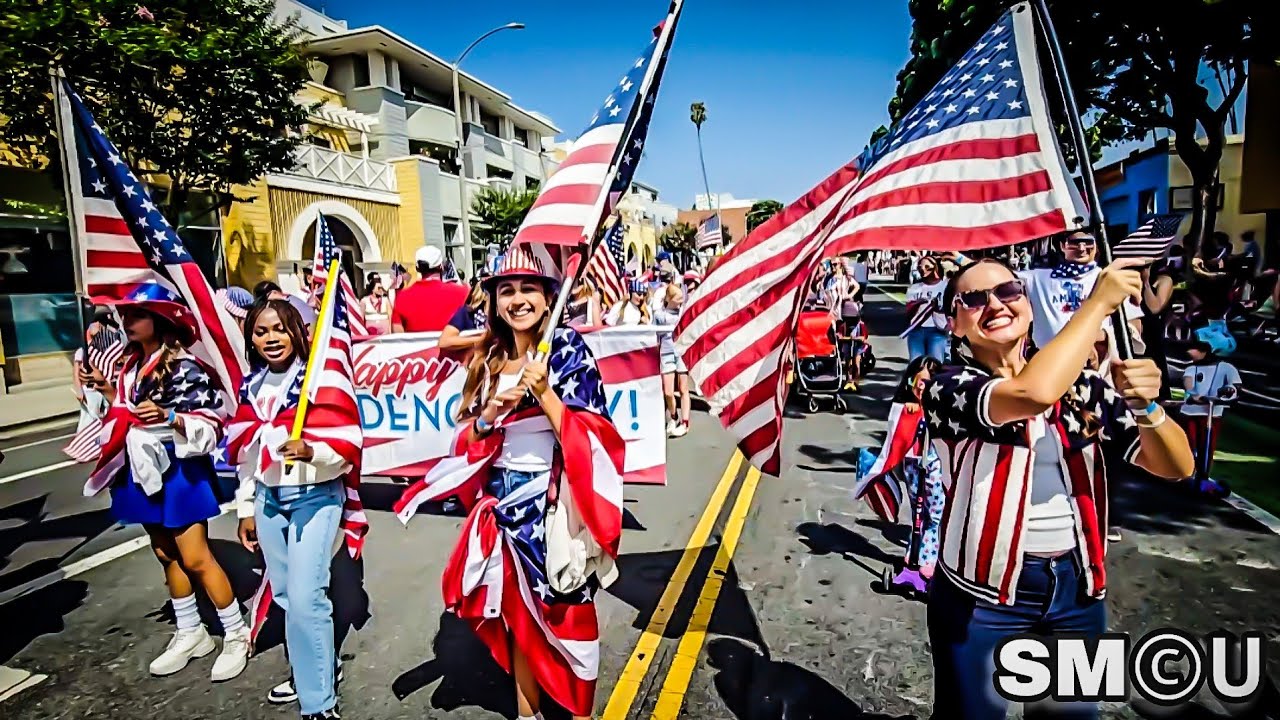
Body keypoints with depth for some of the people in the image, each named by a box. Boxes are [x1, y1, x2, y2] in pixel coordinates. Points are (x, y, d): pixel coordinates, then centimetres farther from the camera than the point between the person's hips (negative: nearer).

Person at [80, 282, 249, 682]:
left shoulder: (184, 367, -15)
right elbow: (126, 413, 19)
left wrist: (168, 416, -32)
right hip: (144, 471, 8)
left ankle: (237, 635, 8)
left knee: (195, 559, -6)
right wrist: (108, 391, 8)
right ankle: (190, 634, 29)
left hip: (178, 470, -8)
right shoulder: (132, 365, 10)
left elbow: (210, 422, -19)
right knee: (167, 556, 15)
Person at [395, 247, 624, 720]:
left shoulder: (568, 349, -8)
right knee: (518, 612, 17)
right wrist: (491, 413, -11)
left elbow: (592, 434, -14)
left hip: (556, 499, -4)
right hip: (503, 500, 5)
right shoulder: (489, 360, 5)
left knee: (568, 611, 7)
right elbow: (469, 438, 8)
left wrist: (543, 392, -23)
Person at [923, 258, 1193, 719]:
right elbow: (1034, 393, -33)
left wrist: (1146, 405, -19)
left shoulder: (1081, 385, 2)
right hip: (983, 594, -4)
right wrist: (1099, 302, -22)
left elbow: (1175, 467, 2)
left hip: (1077, 587, 5)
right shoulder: (949, 387, -13)